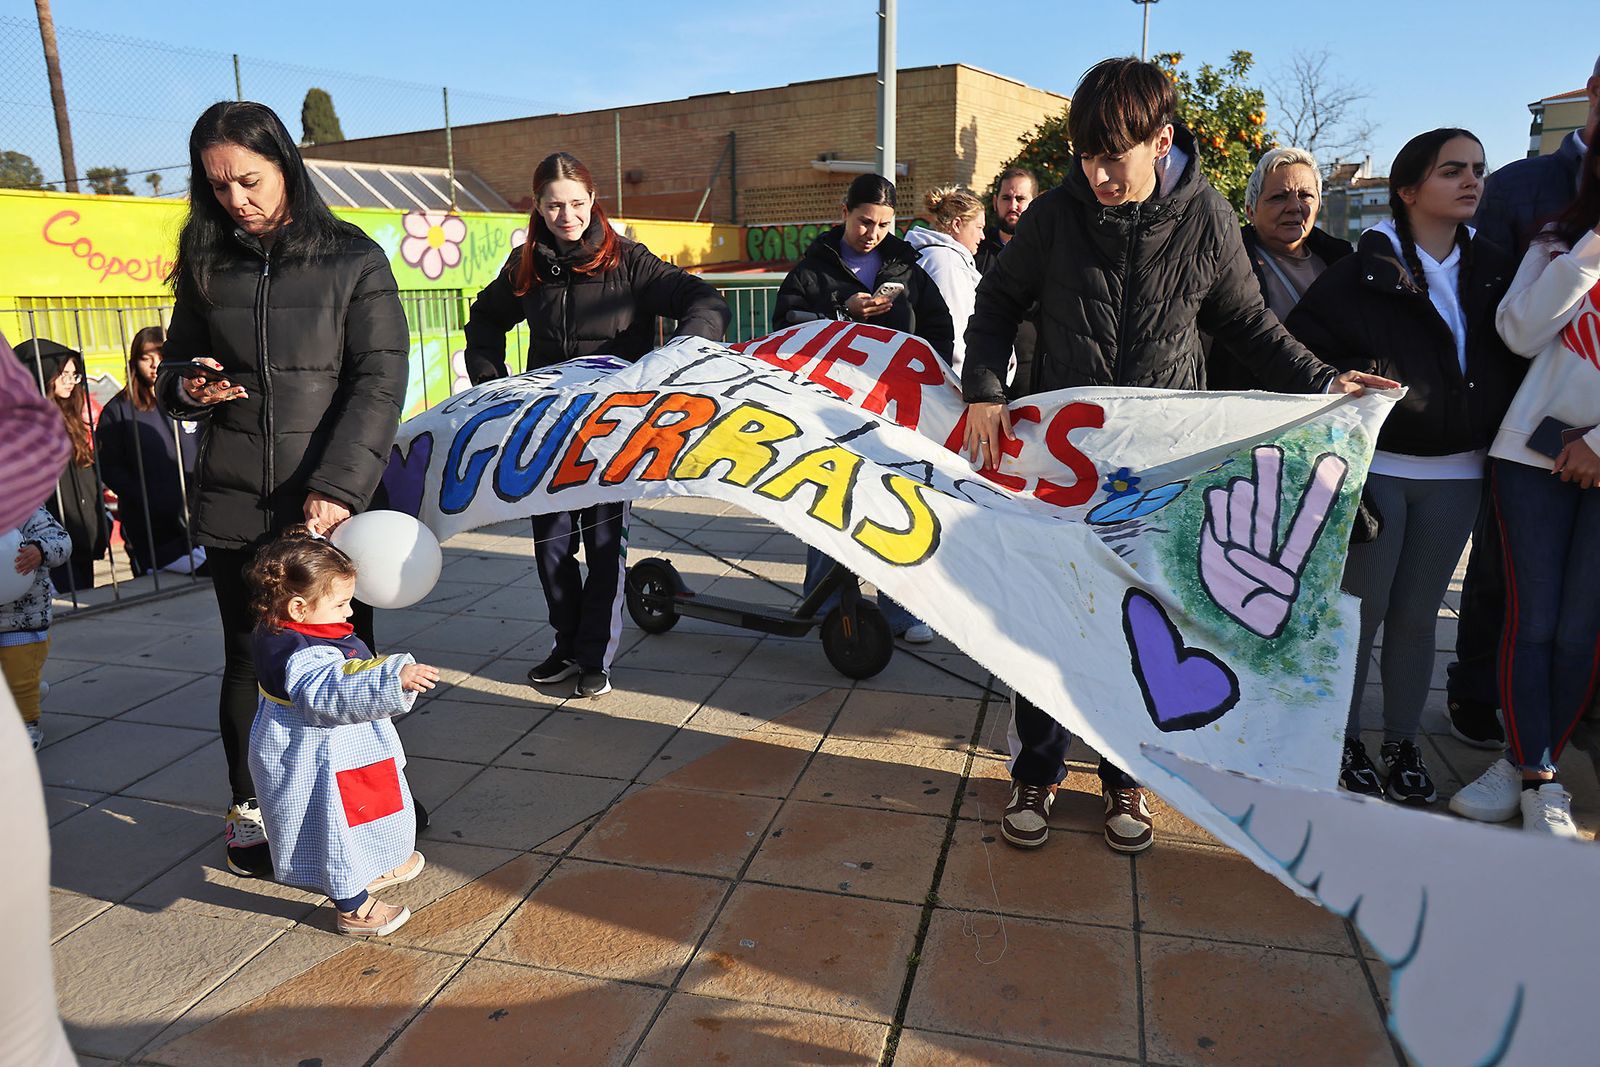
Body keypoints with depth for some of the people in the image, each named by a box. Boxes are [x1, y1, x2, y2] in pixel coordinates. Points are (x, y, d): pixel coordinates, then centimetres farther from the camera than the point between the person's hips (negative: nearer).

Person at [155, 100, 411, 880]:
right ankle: (249, 809, 27)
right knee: (249, 660, 10)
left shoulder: (352, 259, -2)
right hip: (234, 503, 3)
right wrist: (186, 387, -7)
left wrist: (337, 487, -19)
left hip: (332, 500, -2)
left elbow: (380, 381, -10)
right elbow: (174, 367, 19)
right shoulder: (207, 265, 9)